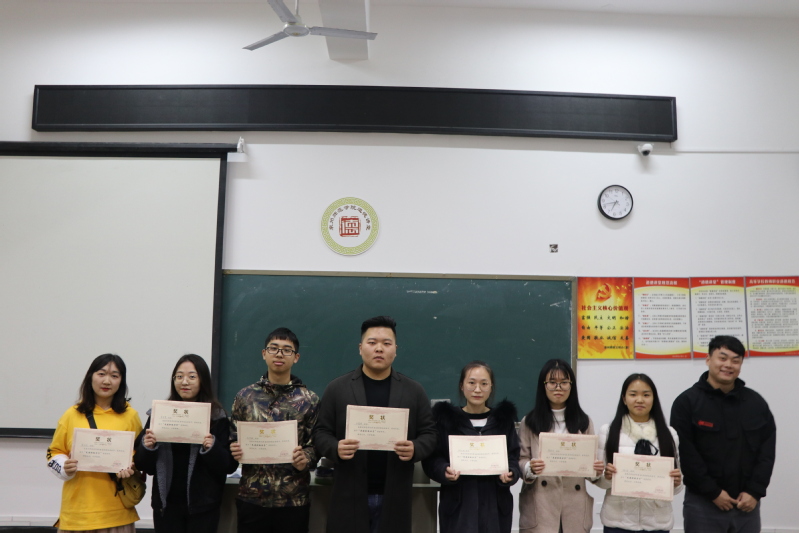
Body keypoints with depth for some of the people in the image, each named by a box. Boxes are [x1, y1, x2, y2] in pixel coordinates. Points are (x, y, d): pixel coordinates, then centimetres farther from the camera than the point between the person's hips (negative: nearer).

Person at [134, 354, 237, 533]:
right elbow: (144, 466, 5)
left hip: (203, 506, -2)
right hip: (166, 504, 2)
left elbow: (230, 466, -5)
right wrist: (147, 447, -14)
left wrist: (211, 448, -22)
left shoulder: (217, 417, -4)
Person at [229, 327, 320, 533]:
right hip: (251, 497, 1)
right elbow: (233, 439, 11)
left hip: (294, 499, -1)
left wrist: (306, 459, -18)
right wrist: (234, 451, -10)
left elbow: (317, 444, 2)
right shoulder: (245, 396, 5)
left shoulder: (309, 400, 1)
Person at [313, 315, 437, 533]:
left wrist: (415, 449, -15)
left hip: (394, 497, 1)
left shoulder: (414, 391, 6)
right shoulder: (336, 388, 3)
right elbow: (321, 432, 3)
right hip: (350, 496, -1)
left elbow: (429, 433, 6)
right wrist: (336, 448, -18)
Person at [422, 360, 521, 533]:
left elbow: (513, 458, 9)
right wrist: (445, 471, -18)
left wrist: (510, 474, -12)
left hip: (495, 505, 2)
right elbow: (432, 459, 2)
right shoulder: (445, 418, 5)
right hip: (458, 506, -2)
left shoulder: (504, 419, 12)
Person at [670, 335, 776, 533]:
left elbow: (767, 450, 5)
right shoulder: (687, 402, -6)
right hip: (703, 503, -4)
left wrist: (755, 491, -5)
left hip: (747, 502, 4)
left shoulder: (756, 402, 8)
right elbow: (685, 454, -11)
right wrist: (713, 492, -14)